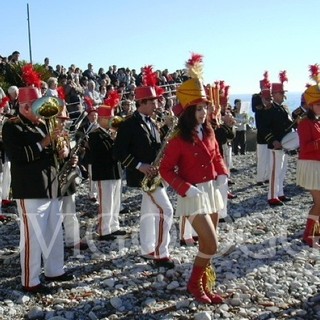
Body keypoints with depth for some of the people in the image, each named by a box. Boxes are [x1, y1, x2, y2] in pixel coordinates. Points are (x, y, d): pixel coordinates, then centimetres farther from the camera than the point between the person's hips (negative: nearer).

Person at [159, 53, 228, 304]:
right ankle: (194, 284, 12)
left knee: (206, 244, 14)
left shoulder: (209, 132, 4)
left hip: (212, 190, 7)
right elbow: (166, 169, -12)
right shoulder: (179, 139, -15)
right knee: (211, 245, -11)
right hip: (193, 195, -7)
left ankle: (205, 286, 28)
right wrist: (186, 188, -21)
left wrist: (222, 174, -2)